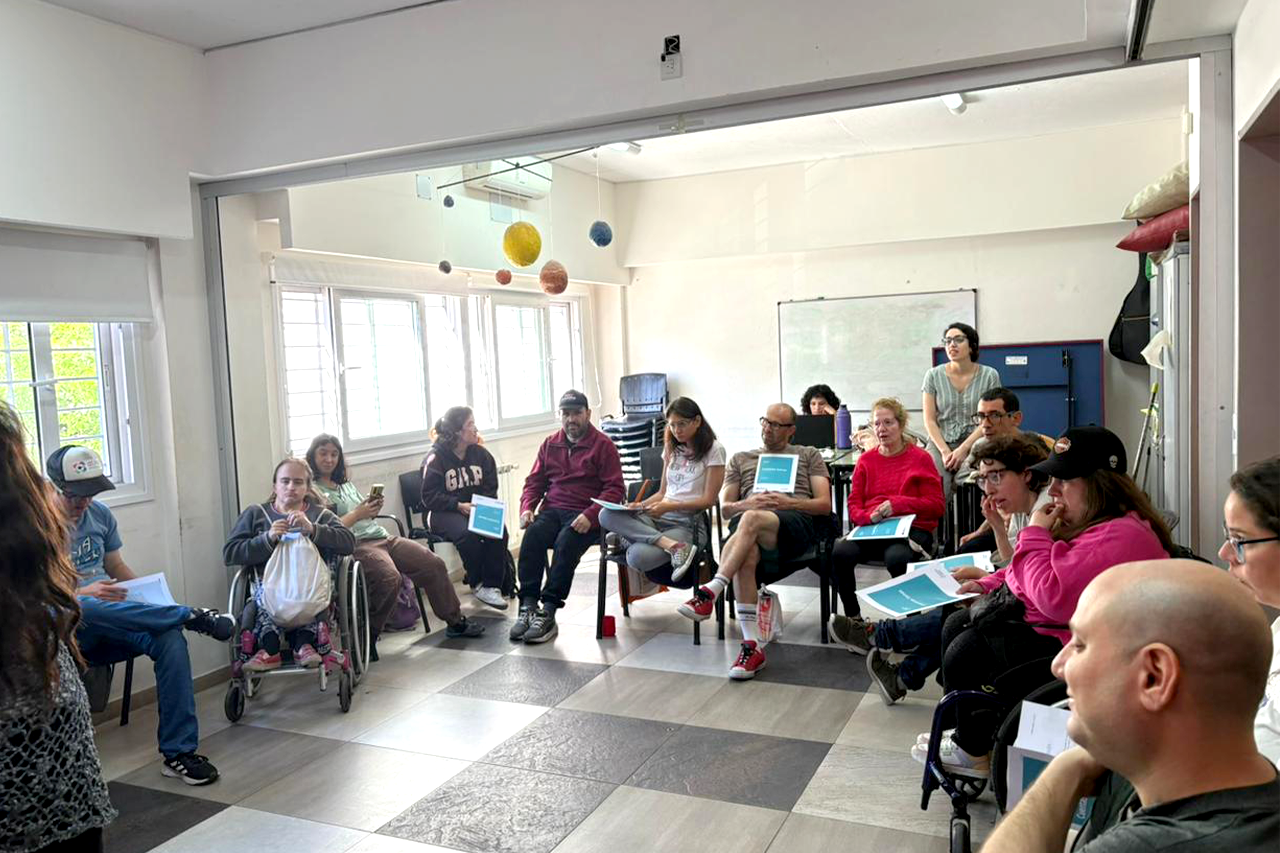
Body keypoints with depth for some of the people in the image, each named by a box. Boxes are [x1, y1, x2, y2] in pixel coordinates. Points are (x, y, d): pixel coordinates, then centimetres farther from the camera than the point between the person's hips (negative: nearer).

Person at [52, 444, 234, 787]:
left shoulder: (100, 514, 13)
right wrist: (82, 594, -26)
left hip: (112, 629, 5)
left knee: (170, 639, -27)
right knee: (86, 608, -42)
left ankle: (177, 753, -23)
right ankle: (194, 616, -25)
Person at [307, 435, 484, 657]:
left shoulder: (345, 483, 24)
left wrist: (373, 508, 4)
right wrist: (357, 515, -15)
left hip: (382, 537, 8)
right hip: (356, 545, -8)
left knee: (434, 564, -4)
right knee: (389, 578, -36)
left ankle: (455, 622, 10)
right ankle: (367, 636, -18)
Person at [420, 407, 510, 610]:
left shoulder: (481, 454, 6)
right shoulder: (435, 458, -8)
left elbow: (491, 489, 8)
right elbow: (430, 497, -10)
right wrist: (459, 506, -21)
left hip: (478, 509, 4)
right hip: (443, 513, -4)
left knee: (499, 529, -26)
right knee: (467, 533, -34)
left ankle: (492, 585, -18)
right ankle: (478, 584, -13)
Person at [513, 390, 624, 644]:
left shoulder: (603, 445, 3)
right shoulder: (549, 445, 18)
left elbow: (615, 489, -4)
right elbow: (534, 481, 20)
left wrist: (590, 516, -18)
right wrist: (527, 508, -1)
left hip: (585, 516, -4)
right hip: (552, 510, 4)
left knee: (566, 543, -34)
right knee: (532, 536, -27)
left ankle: (548, 612, -32)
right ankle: (528, 607, -29)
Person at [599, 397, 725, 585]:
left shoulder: (714, 450, 2)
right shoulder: (672, 449, 22)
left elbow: (708, 499, -5)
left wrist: (670, 506, -16)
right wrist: (640, 505, 2)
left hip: (690, 523, -8)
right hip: (659, 516, 8)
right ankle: (672, 545, -31)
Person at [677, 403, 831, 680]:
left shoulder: (809, 455, 27)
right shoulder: (741, 459, 33)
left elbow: (825, 505, 14)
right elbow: (724, 508, 23)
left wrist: (789, 503, -5)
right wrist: (747, 504, -1)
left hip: (797, 521, -2)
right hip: (747, 520, 2)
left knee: (752, 520, -39)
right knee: (746, 556, -37)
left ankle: (711, 592, -41)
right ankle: (752, 646, -37)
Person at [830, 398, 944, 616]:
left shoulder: (920, 458, 7)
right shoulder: (866, 460, 18)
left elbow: (936, 505, 1)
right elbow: (853, 504, 12)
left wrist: (896, 504, -13)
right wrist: (870, 516, -12)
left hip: (912, 528, -3)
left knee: (896, 558, -38)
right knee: (840, 553, -27)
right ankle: (852, 617, -11)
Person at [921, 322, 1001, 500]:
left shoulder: (989, 376, 3)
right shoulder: (934, 375, 6)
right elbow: (929, 420, 4)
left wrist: (964, 449, -11)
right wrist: (945, 451, -9)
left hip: (975, 444, -1)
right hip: (941, 443, 1)